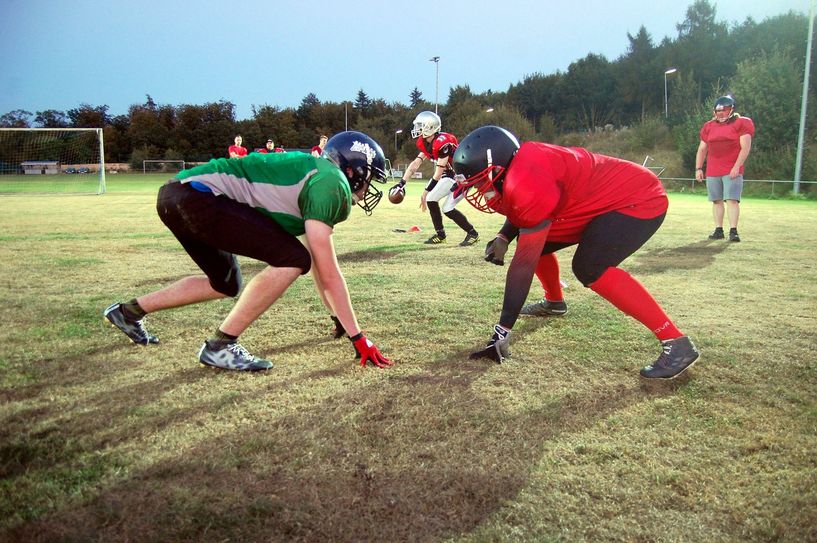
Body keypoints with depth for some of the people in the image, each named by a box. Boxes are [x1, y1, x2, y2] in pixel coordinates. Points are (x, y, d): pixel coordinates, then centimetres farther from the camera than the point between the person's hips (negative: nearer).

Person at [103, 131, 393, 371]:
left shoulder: (317, 175, 20)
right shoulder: (332, 183, -9)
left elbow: (318, 264, 25)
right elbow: (329, 274, -12)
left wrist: (340, 319, 31)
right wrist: (357, 337, -7)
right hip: (195, 195, -11)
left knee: (226, 285, 26)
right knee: (292, 259, -15)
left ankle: (129, 311, 38)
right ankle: (221, 346, -5)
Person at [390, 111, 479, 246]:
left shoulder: (443, 142, -29)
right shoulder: (425, 143, 0)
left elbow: (439, 172, -26)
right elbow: (416, 163, -1)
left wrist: (425, 192, -22)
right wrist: (401, 183, -9)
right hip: (450, 175, 9)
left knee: (447, 208, -13)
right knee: (431, 199, 5)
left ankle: (473, 233, 3)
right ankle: (440, 234, 17)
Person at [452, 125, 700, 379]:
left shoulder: (526, 184, -32)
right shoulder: (515, 166, -3)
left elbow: (524, 265, -29)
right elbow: (521, 214, 19)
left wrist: (501, 332, -25)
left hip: (639, 199, -10)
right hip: (607, 198, 10)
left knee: (589, 268, -30)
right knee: (534, 242, 11)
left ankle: (677, 344, -23)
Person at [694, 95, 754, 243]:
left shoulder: (741, 124, -1)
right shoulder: (709, 126, 12)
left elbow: (745, 148, -7)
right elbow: (702, 149, 16)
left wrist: (737, 166, -16)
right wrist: (698, 168, 7)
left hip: (732, 171, -5)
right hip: (712, 171, 5)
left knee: (732, 200, -11)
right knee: (716, 201, 7)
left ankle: (733, 231, -13)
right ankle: (718, 230, 13)